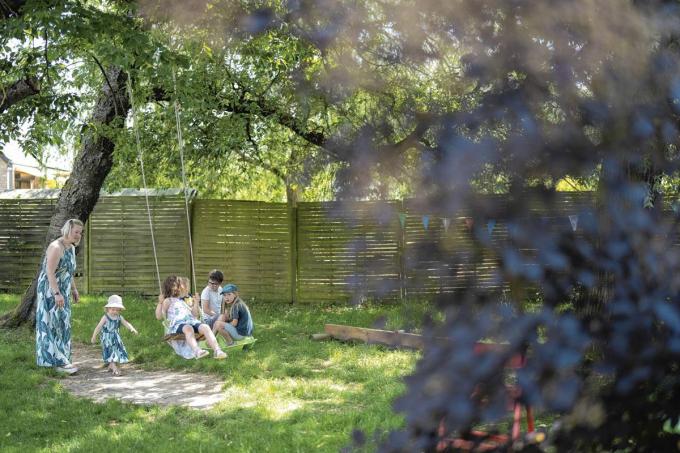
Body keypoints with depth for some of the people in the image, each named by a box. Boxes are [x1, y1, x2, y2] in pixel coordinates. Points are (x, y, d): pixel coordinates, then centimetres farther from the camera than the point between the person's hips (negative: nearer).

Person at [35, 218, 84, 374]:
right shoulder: (56, 247, -20)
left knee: (61, 325, 11)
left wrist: (74, 289, 19)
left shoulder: (71, 247, 9)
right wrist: (57, 294, -31)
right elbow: (50, 273, -25)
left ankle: (58, 360, 18)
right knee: (53, 324, -8)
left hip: (62, 291, 9)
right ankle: (58, 361, -8)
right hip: (50, 291, -9)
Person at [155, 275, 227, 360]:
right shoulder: (168, 301, 20)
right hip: (177, 323, -5)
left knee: (205, 327, -27)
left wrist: (196, 303, 25)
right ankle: (197, 351, -64)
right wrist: (160, 303, -5)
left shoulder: (185, 300, 35)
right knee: (188, 328, -41)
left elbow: (194, 314, 32)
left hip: (191, 321, 5)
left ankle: (217, 351, -43)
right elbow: (159, 316, 6)